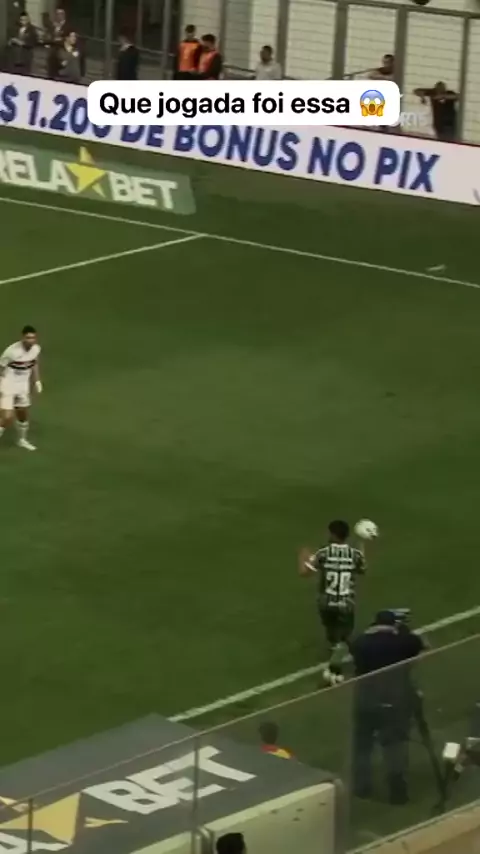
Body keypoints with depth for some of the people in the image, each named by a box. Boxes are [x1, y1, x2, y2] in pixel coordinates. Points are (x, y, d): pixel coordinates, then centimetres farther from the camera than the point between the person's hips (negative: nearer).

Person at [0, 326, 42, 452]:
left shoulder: (36, 349, -10)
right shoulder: (12, 351, -29)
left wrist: (37, 381, 9)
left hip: (23, 385, 6)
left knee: (23, 415, 22)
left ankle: (22, 440, 45)